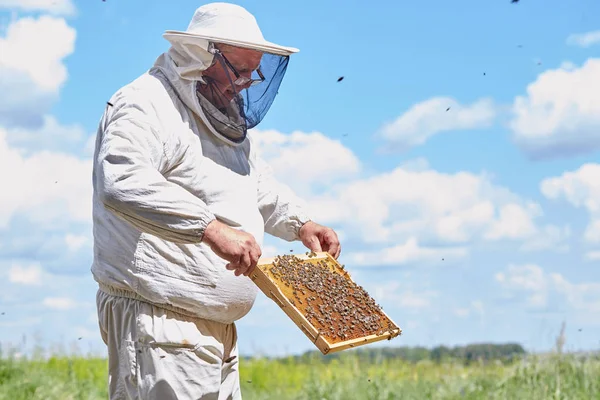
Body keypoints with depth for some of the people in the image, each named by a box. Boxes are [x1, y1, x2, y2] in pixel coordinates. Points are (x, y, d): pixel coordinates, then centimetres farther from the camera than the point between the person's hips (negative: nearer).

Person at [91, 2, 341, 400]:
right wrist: (210, 228, -38)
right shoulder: (146, 106, -13)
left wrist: (301, 222, 12)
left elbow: (262, 186, 32)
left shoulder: (227, 121, 19)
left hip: (217, 327, 10)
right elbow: (121, 180, -32)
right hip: (158, 320, -10)